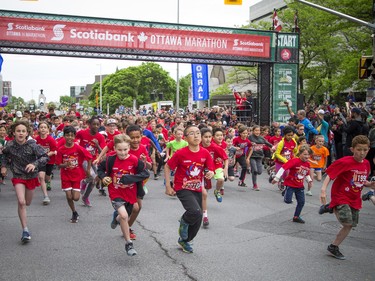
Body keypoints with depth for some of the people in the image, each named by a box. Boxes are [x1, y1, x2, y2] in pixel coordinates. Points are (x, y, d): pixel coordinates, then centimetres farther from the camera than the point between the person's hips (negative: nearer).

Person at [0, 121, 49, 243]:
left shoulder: (32, 145, -19)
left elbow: (45, 157, -21)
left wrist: (34, 164, -36)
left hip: (31, 176, 1)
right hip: (18, 177, 0)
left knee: (27, 203, 17)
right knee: (21, 202, -17)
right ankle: (25, 230, -10)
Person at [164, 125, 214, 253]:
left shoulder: (205, 153, -6)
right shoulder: (181, 153, -17)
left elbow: (210, 170, 3)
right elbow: (167, 167, -5)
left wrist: (210, 174, -21)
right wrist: (168, 186, -8)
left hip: (197, 190, 5)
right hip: (183, 189, -5)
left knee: (197, 221, 11)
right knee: (196, 212, -28)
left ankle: (184, 240, 37)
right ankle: (184, 222, 6)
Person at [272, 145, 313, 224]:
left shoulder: (307, 164, 0)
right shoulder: (294, 161, -22)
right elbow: (283, 168, -26)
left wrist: (309, 180, 2)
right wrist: (276, 178, -28)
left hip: (299, 186, 6)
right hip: (290, 184, -6)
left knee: (301, 202, 9)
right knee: (288, 201, -13)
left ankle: (296, 217, 26)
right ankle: (286, 191, 22)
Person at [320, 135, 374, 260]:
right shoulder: (345, 162, -19)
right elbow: (329, 175, -22)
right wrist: (323, 190, -35)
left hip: (355, 200, 7)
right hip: (340, 197, -7)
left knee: (349, 226, 11)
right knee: (347, 223, -22)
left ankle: (334, 247, 24)